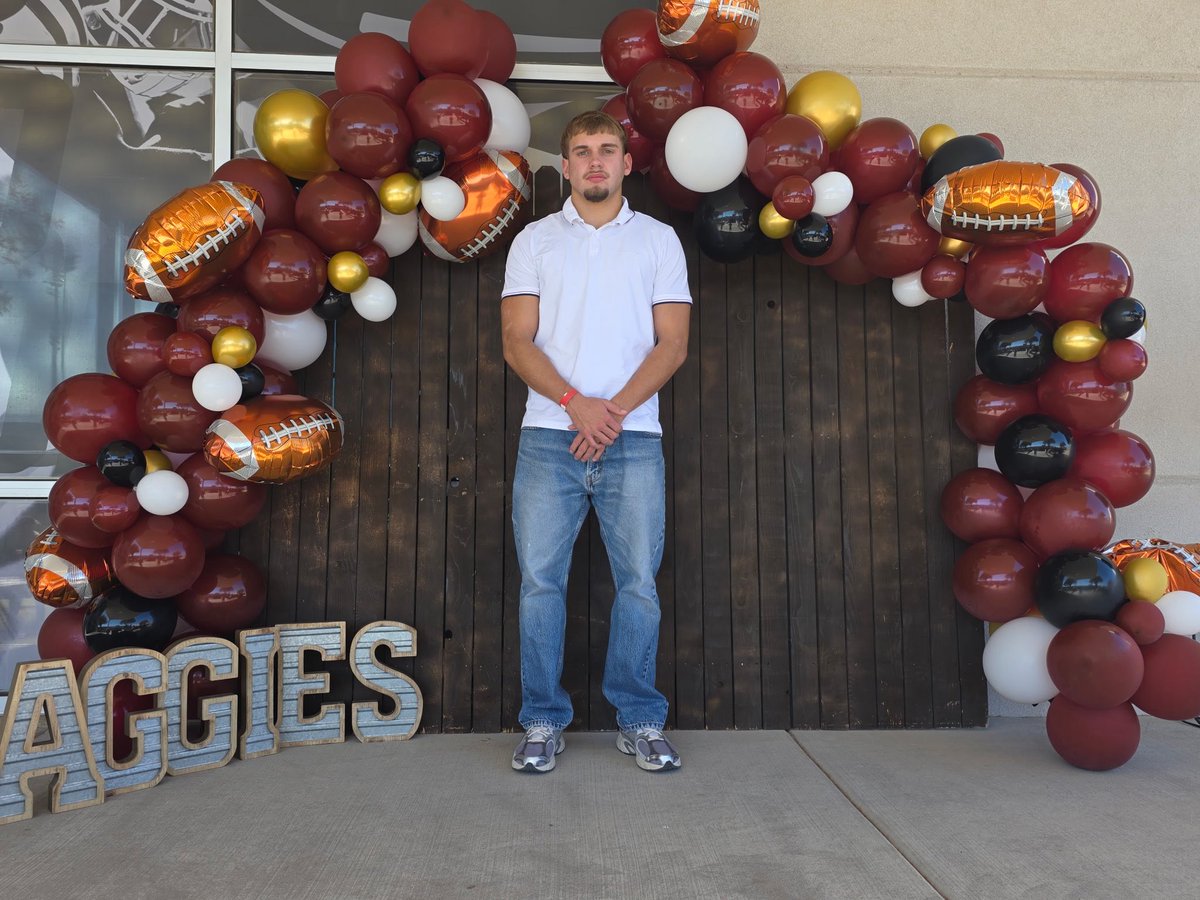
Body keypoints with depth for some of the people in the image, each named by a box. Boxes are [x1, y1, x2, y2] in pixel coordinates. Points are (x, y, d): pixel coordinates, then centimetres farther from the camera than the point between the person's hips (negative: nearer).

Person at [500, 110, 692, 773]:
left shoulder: (658, 240, 12)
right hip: (549, 435, 0)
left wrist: (615, 409, -10)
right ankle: (543, 722, 15)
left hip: (633, 438, 0)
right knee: (540, 581, 1)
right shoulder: (535, 240, 12)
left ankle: (640, 722, 17)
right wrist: (575, 404, -12)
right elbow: (517, 343, 2)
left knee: (638, 583, 2)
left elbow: (672, 345, 4)